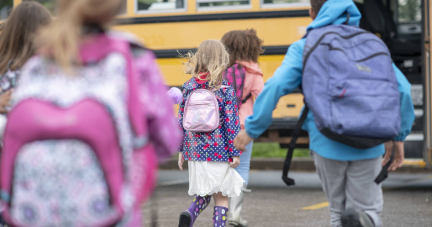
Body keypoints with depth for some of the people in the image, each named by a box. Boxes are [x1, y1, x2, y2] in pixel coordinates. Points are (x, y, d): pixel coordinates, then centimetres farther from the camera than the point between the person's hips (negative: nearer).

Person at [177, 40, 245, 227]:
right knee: (221, 196, 7)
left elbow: (181, 120, 6)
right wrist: (235, 153, -4)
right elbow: (231, 124, -9)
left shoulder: (189, 87, 2)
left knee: (203, 194, 16)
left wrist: (181, 150, 14)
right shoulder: (225, 90, -9)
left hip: (195, 150, 4)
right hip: (219, 152, -4)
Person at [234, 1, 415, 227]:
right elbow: (401, 89, 0)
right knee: (367, 208, 12)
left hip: (328, 145, -1)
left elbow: (276, 86, -11)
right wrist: (398, 136, 11)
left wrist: (252, 128, -1)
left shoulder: (304, 47, 2)